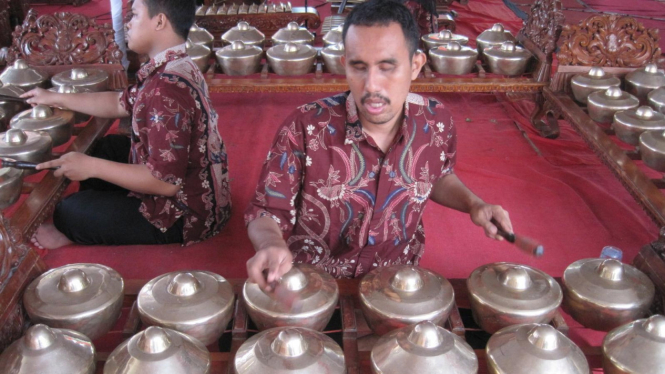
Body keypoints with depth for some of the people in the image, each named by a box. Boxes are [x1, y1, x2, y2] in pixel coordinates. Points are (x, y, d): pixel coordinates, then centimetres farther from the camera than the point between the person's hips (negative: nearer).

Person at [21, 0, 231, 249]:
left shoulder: (168, 89, -31)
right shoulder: (174, 68, 2)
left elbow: (166, 181, -32)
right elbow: (121, 104, 16)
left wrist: (91, 167, -22)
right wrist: (56, 99, 19)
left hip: (187, 215, -10)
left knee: (70, 213, -1)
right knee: (108, 147, 27)